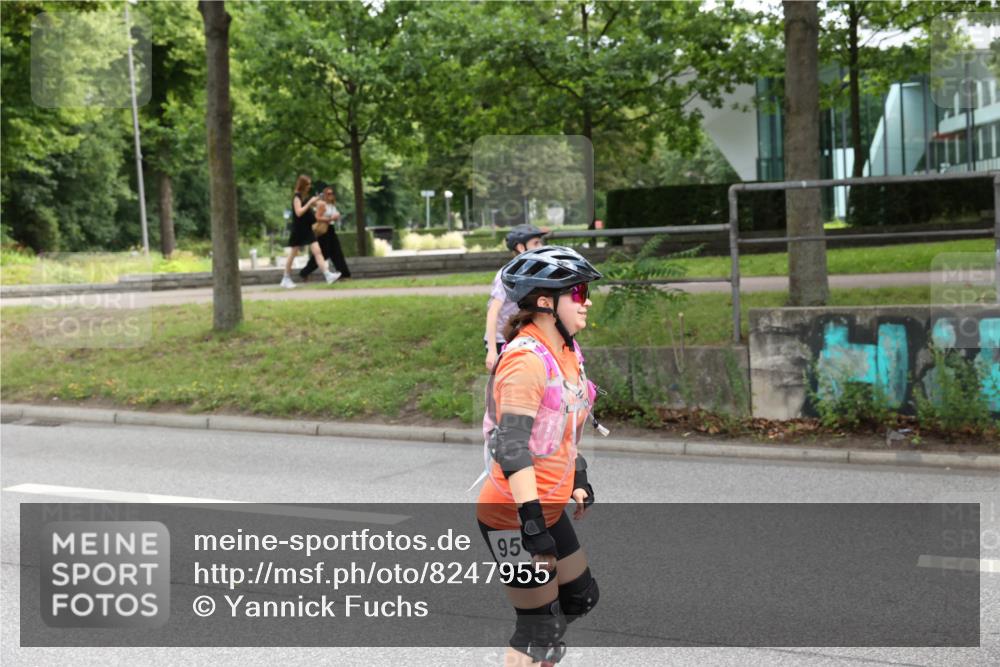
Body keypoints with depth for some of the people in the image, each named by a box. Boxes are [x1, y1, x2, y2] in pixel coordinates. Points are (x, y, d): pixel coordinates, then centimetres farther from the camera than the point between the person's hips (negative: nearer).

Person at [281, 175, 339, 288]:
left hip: (307, 229, 7)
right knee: (293, 254, 4)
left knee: (317, 251, -5)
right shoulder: (297, 197, -12)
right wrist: (310, 202, -23)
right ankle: (286, 279, 15)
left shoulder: (306, 196, 12)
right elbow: (299, 212, -23)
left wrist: (313, 204, 8)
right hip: (298, 229, -7)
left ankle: (327, 275, -13)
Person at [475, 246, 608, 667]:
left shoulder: (567, 350, 6)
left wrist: (579, 480, 24)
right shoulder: (526, 359, -23)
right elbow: (511, 447, -28)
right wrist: (533, 525, -29)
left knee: (581, 596, 20)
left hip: (549, 507, 9)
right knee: (539, 625, 0)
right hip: (512, 516, -9)